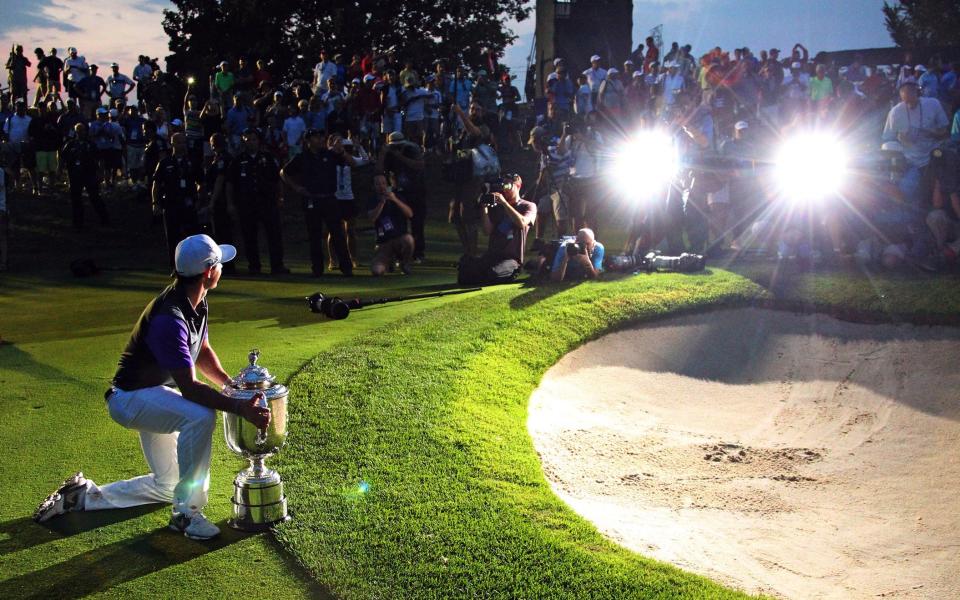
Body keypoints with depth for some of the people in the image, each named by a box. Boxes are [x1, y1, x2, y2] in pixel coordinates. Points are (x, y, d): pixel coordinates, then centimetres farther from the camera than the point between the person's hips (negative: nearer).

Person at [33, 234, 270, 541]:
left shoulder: (196, 302, -2)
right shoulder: (169, 318, -33)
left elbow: (203, 353, 11)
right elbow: (189, 387, -35)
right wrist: (239, 408, -42)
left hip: (153, 395, 10)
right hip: (130, 398, -10)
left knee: (168, 486, 17)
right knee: (200, 416, -37)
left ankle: (87, 495, 27)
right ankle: (186, 513, -24)